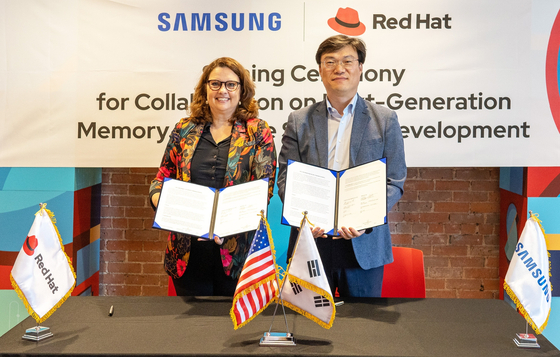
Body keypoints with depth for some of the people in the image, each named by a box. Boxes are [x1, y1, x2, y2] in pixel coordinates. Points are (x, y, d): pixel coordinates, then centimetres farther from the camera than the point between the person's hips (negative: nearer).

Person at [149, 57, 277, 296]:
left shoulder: (257, 132, 2)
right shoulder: (184, 129, 9)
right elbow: (162, 177, 14)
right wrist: (159, 200, -10)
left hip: (237, 251, -2)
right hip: (188, 251, 2)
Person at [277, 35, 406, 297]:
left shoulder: (385, 120, 5)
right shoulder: (299, 121, 8)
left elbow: (394, 182, 1)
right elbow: (286, 178, 4)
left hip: (364, 245, 0)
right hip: (311, 240, 1)